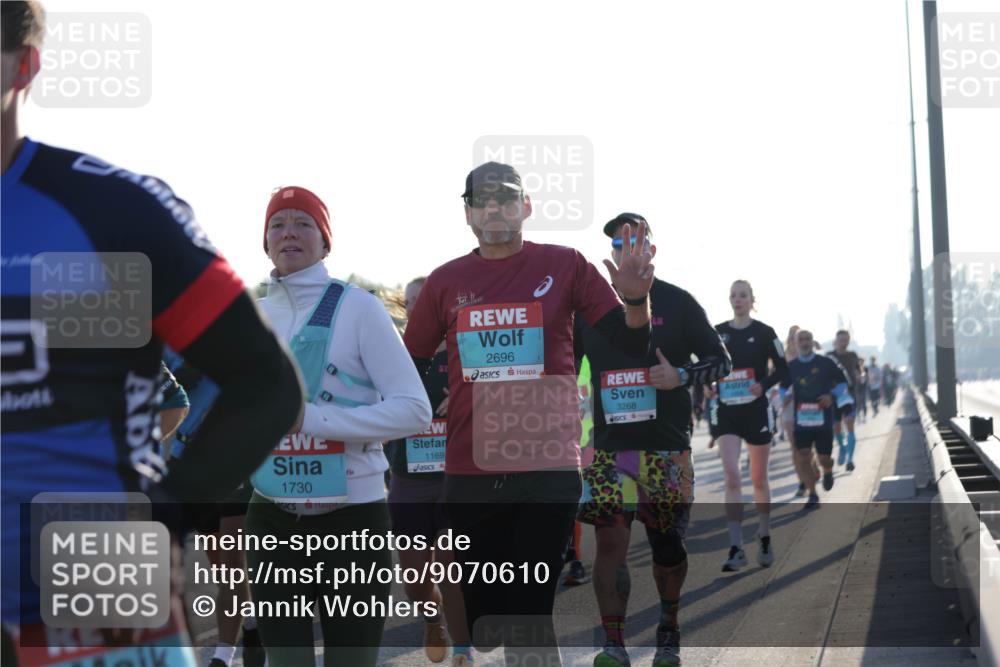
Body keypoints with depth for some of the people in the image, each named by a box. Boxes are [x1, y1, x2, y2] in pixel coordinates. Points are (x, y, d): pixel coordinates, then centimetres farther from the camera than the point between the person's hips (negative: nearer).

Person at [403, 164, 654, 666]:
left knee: (529, 620, -5)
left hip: (549, 469, -3)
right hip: (470, 472, 3)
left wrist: (635, 300, -19)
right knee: (483, 624, 8)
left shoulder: (564, 266, 1)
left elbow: (632, 345, 0)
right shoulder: (446, 281, 7)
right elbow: (407, 369, 16)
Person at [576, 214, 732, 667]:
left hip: (667, 446, -1)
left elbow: (720, 361, 5)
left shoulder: (677, 303, 2)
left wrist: (680, 376, -13)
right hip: (609, 445, 1)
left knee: (667, 544, 5)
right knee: (610, 540, -10)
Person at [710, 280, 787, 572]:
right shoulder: (717, 333, 5)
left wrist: (763, 385, -17)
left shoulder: (764, 332, -3)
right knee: (732, 476, -12)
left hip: (756, 411, -1)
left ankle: (764, 539, 29)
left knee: (759, 479, 9)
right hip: (726, 412, 1)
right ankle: (736, 549, -14)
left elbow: (783, 369, 0)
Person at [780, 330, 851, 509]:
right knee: (802, 457, -10)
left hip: (823, 418, -1)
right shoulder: (791, 366, 5)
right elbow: (782, 387, 18)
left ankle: (828, 471, 41)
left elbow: (843, 382, 7)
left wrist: (832, 395, -10)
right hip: (801, 419, 1)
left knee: (824, 458, 3)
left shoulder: (825, 363, -1)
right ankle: (812, 494, 1)